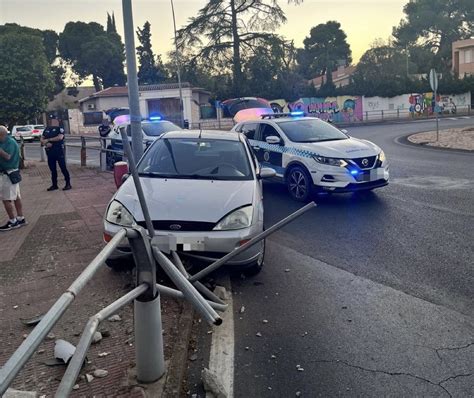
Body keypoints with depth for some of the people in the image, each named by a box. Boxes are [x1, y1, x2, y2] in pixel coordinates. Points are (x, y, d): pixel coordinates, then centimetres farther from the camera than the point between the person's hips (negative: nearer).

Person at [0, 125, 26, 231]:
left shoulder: (10, 142, -16)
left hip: (9, 174, -10)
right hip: (11, 173, 10)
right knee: (16, 197, 13)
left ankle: (12, 221, 1)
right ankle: (20, 219, 20)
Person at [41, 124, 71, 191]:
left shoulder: (59, 128, -3)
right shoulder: (46, 129, 15)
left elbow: (60, 137, -19)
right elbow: (42, 139, 12)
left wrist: (48, 139, -15)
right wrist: (46, 143, -9)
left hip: (59, 151, -6)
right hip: (49, 151, 6)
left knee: (63, 167, -4)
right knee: (52, 168, 11)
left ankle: (68, 184, 3)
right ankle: (54, 185, 19)